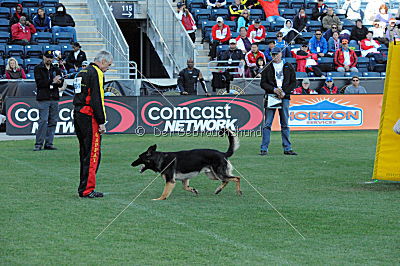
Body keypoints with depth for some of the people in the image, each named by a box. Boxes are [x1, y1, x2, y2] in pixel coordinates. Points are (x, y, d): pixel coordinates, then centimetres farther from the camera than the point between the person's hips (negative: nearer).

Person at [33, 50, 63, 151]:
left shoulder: (56, 69, 17)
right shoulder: (38, 68, 3)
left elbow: (61, 84, 13)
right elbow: (39, 82, -11)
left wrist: (59, 82, -10)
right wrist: (52, 81, -18)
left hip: (54, 98, 5)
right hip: (43, 98, -5)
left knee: (53, 121, 4)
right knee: (43, 121, -11)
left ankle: (49, 143, 10)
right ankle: (39, 144, -9)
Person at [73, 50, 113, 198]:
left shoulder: (83, 73, 20)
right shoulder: (96, 73, -11)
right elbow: (97, 99, -18)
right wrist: (101, 122, -16)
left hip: (77, 114, 10)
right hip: (89, 118, -10)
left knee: (85, 153, 15)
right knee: (93, 154, -7)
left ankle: (84, 187, 18)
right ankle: (87, 190, -9)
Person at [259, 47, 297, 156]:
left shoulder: (288, 67, 10)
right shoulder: (268, 68, 7)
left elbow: (293, 83, 7)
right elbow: (263, 83, 3)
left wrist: (284, 92, -8)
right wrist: (274, 89, -12)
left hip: (284, 98, 1)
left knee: (285, 124, 5)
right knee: (267, 124, -4)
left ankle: (287, 148, 9)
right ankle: (264, 149, -2)